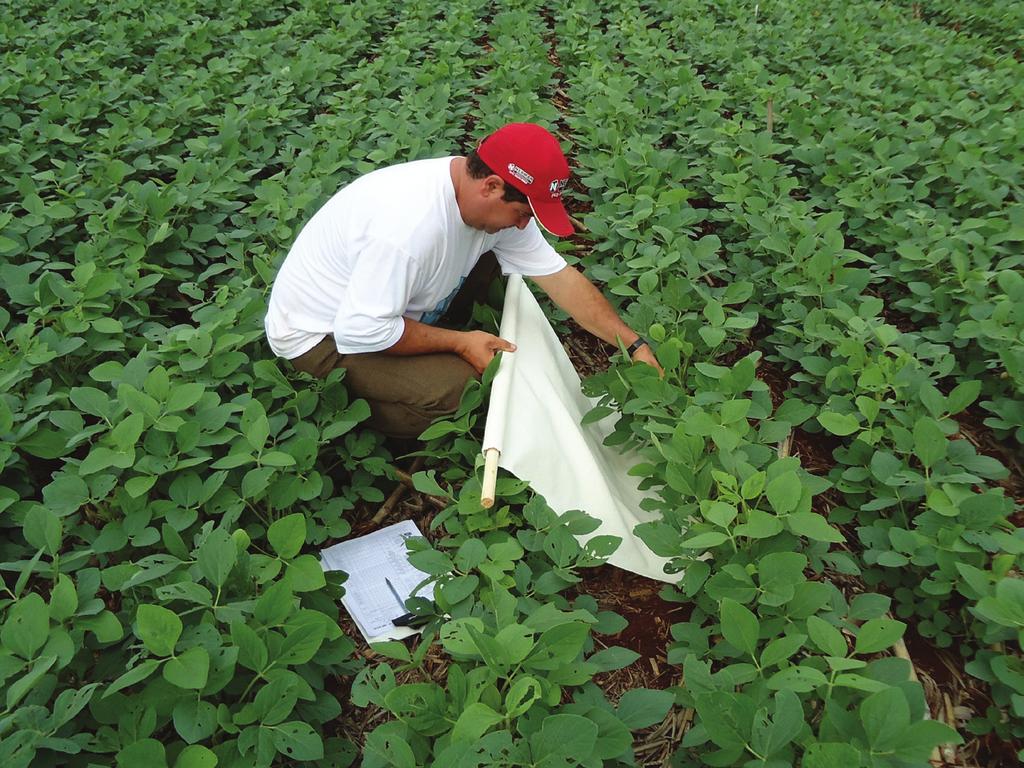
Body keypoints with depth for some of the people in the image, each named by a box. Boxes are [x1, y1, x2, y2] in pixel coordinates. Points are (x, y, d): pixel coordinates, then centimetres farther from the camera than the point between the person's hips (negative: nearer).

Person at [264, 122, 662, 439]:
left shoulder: (494, 202, -9)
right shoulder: (412, 224, -36)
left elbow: (560, 276, -5)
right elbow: (360, 331, -33)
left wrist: (635, 345, -8)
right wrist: (459, 342, -23)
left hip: (383, 301, 8)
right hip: (319, 336, -8)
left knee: (491, 261, -2)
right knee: (457, 387, -26)